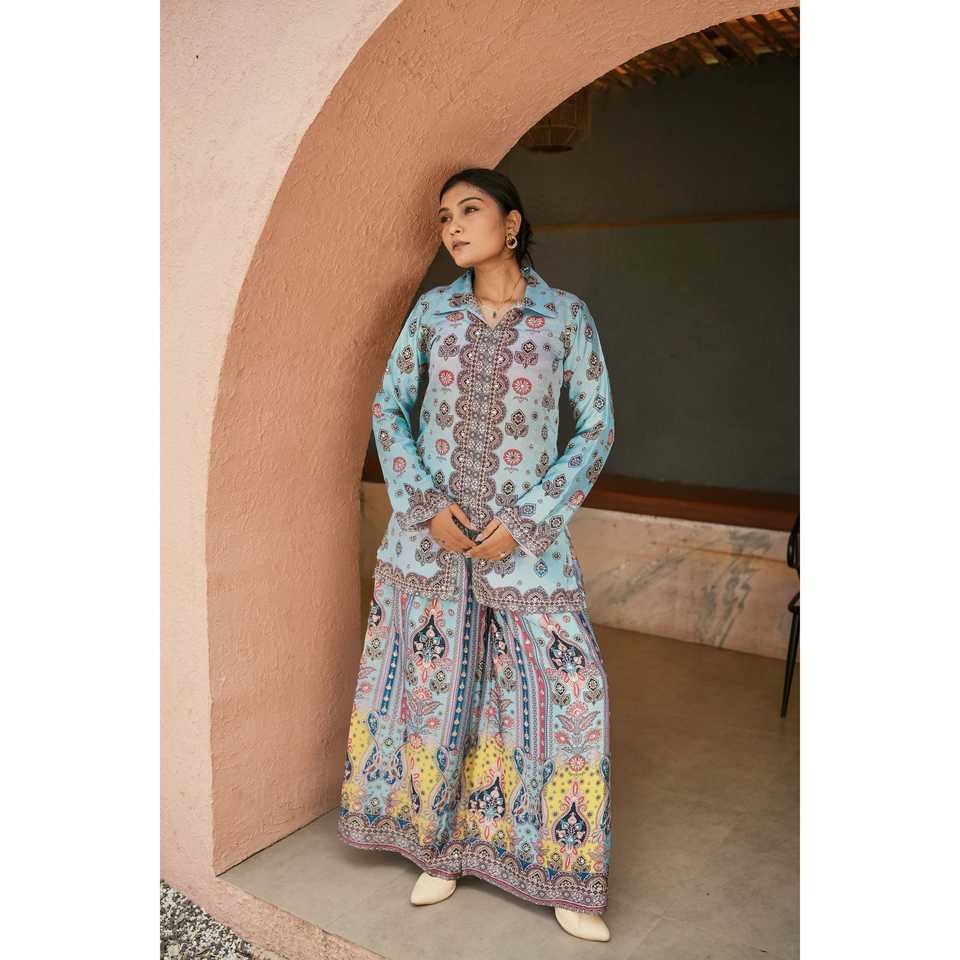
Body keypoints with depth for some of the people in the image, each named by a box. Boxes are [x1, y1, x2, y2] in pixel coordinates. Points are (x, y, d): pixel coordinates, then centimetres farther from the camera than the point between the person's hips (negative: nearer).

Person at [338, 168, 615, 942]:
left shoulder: (567, 315, -2)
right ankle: (442, 848, 32)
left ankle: (566, 880, 19)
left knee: (567, 693, -1)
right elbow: (388, 406, 6)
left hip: (525, 536, -2)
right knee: (434, 687, 10)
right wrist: (425, 503, -8)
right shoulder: (433, 310, 3)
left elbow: (597, 429, -2)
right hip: (430, 532, 2)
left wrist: (525, 522, -10)